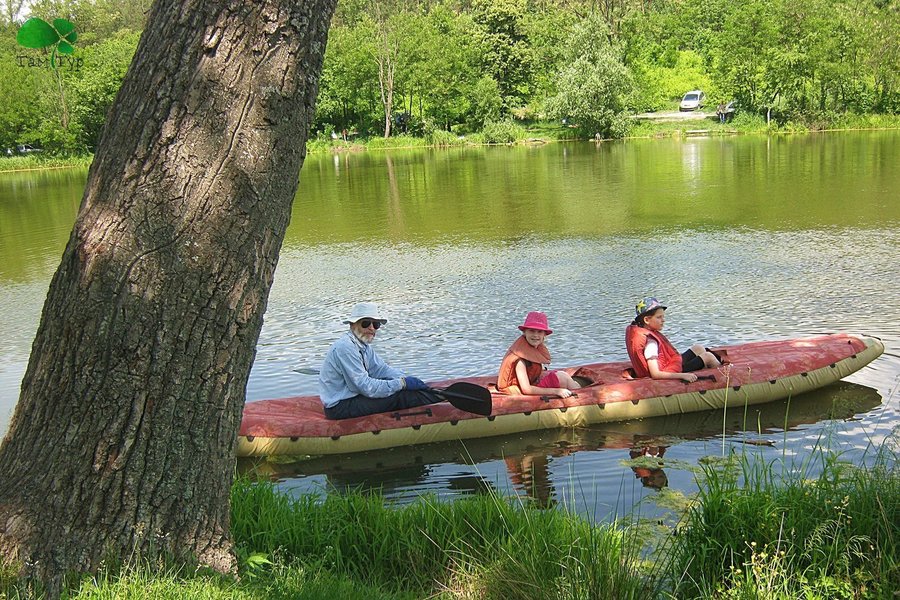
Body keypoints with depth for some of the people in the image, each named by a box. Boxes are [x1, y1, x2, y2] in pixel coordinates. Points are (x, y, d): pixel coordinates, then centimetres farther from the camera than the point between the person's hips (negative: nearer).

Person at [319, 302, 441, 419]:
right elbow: (365, 386, -25)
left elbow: (382, 369, 9)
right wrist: (402, 383, -23)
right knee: (399, 396, -16)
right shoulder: (345, 347, -22)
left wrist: (405, 379, -9)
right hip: (339, 408, -10)